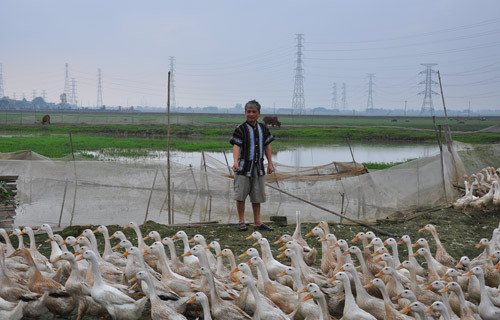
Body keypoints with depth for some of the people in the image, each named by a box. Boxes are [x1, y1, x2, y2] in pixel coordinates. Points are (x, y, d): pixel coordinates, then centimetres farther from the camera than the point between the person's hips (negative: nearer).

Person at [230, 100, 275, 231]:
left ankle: (257, 222, 17)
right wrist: (235, 161, -31)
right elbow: (236, 146, -16)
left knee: (257, 195, 9)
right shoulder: (241, 129, -7)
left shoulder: (263, 129, 9)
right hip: (244, 166, -4)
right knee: (240, 194, -3)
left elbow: (267, 146, 16)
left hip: (258, 166, 4)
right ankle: (241, 222, 7)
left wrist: (270, 163, 12)